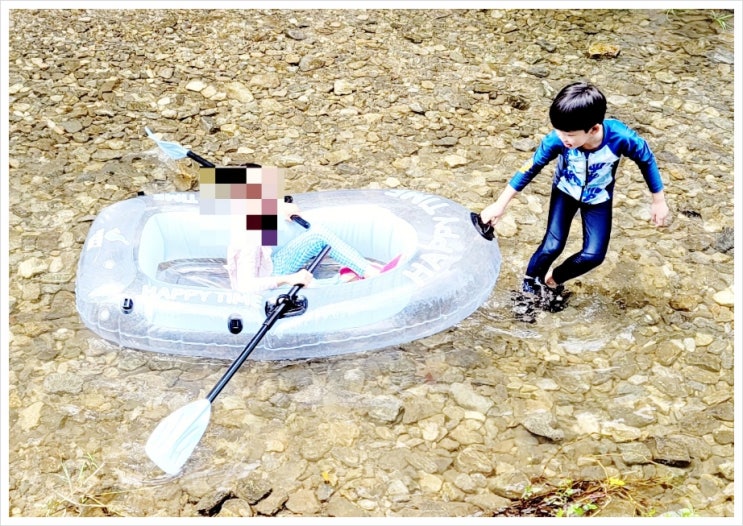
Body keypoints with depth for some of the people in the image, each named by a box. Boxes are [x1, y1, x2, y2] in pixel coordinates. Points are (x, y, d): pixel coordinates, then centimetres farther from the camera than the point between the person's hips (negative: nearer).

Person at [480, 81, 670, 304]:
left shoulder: (620, 137, -38)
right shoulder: (556, 140, -35)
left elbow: (647, 161, -17)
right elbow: (530, 168, -18)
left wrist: (659, 201, -6)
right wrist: (500, 205, -14)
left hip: (598, 199, 1)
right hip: (565, 192, 0)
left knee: (594, 255, -7)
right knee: (552, 246, -11)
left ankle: (552, 279, 21)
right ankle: (528, 288, 16)